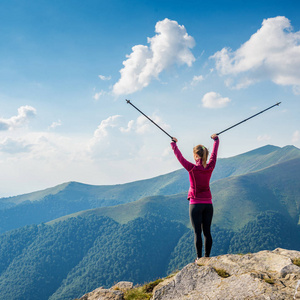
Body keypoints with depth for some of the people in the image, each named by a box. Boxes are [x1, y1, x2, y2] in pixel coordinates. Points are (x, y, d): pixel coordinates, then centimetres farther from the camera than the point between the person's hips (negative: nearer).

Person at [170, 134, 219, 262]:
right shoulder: (210, 167, -2)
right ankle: (207, 257, 13)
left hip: (196, 204, -4)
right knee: (207, 232, 8)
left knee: (198, 233, -1)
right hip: (208, 204, 4)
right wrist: (216, 140, 33)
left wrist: (174, 144, 16)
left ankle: (199, 258, 1)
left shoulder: (192, 168, -13)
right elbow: (214, 154, 16)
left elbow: (179, 156, 0)